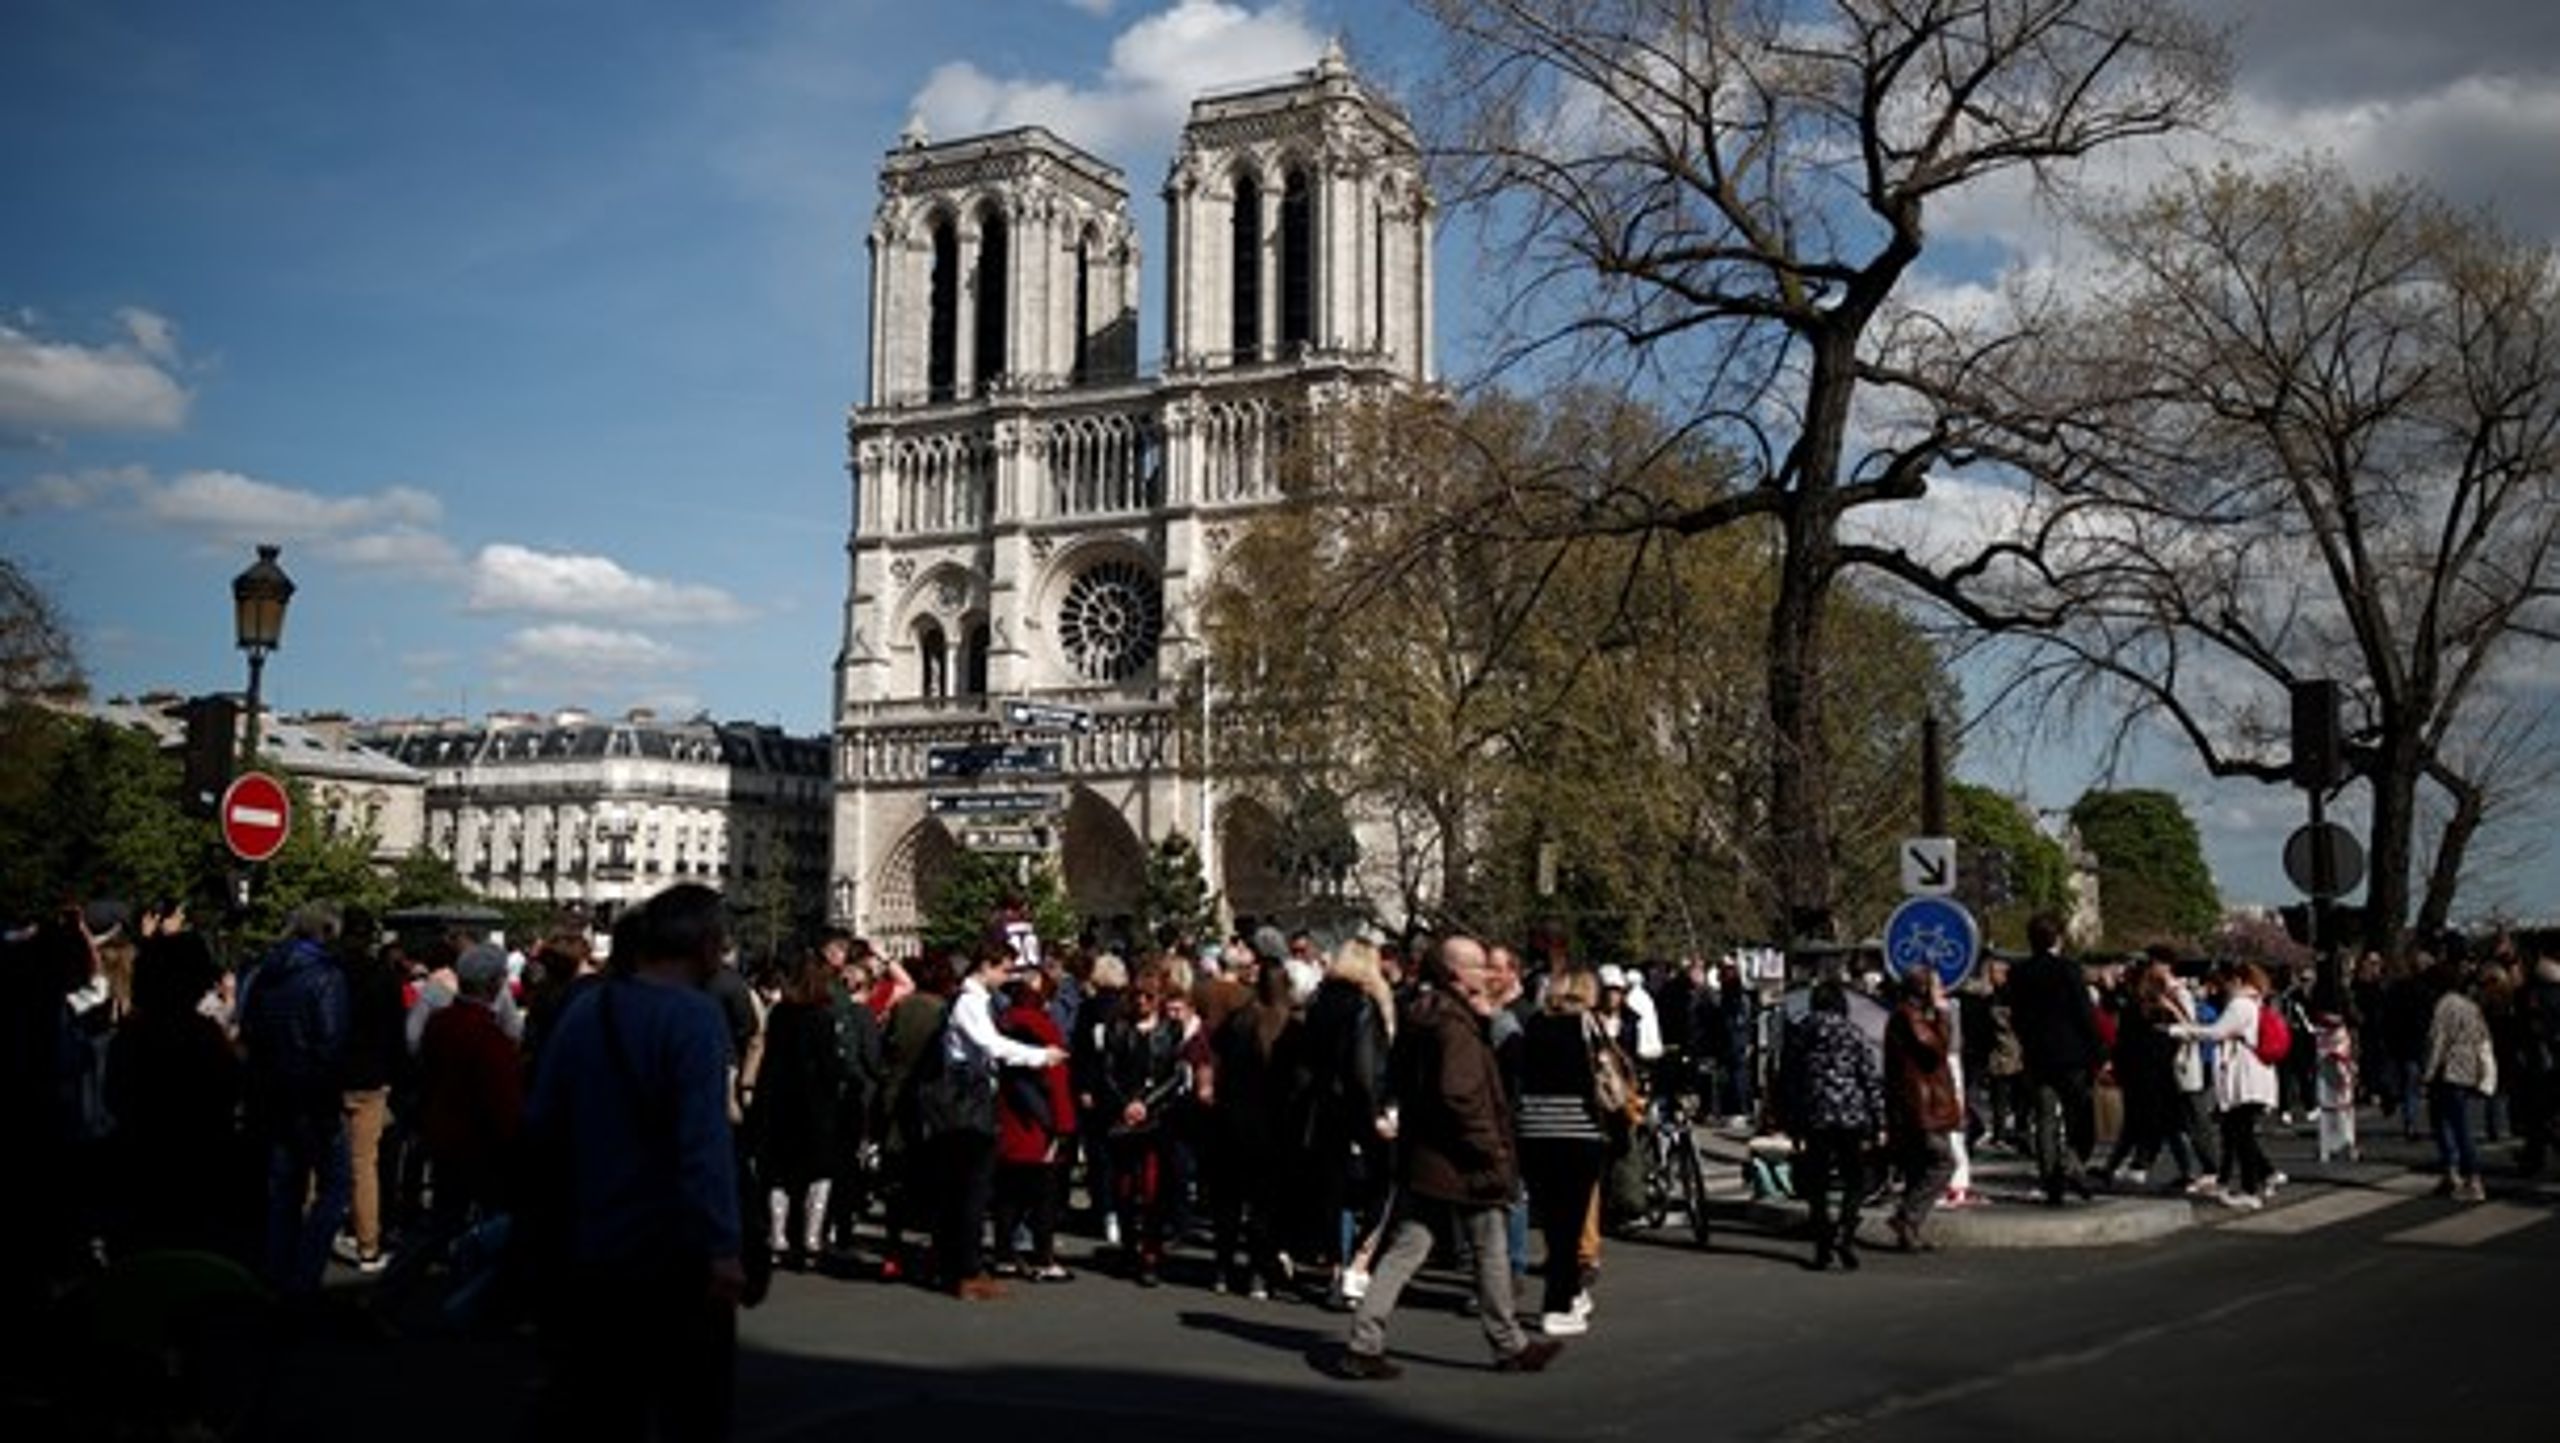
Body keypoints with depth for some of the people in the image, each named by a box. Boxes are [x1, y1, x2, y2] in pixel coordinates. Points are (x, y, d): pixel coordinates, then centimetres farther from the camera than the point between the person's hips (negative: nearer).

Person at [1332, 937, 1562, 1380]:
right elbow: (1461, 1096, -23)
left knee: (1403, 1252, 7)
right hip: (1460, 1162, -9)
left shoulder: (1420, 1018, 11)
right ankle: (1510, 1346, 21)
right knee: (1490, 1252, 8)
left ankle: (1363, 1346, 4)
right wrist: (1492, 1151, -17)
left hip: (1420, 1159, 9)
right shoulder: (1456, 1026, -18)